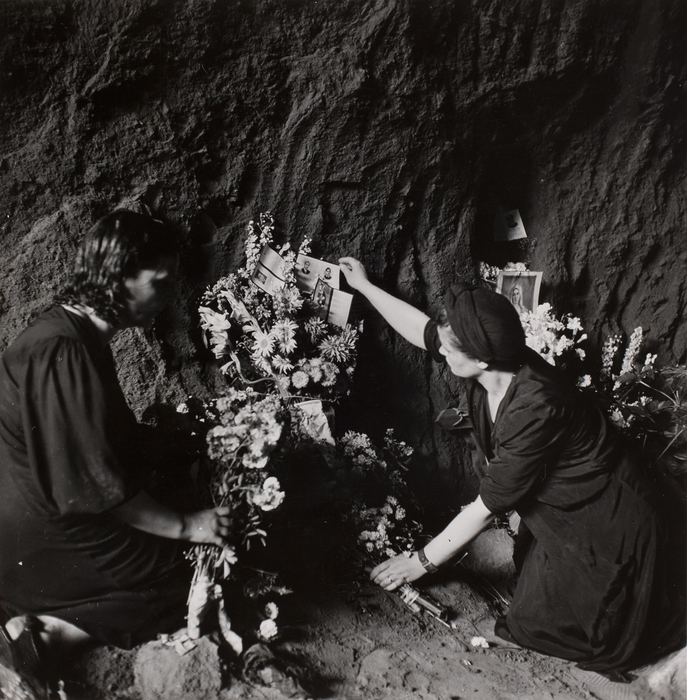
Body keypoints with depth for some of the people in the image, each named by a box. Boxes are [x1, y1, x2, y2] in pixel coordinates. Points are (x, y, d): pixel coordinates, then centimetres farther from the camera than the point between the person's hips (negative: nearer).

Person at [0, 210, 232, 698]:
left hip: (43, 519, 10)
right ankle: (41, 637, -7)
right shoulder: (63, 352, -27)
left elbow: (106, 451, 12)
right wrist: (185, 526, -14)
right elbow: (98, 486, -24)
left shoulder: (74, 331, 5)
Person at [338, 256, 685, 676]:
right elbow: (421, 329, 2)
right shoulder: (491, 368, -15)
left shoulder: (535, 407, -37)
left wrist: (423, 561, -18)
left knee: (534, 628, 7)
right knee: (530, 619, 17)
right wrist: (364, 286, 11)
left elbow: (490, 504, -29)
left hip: (608, 529, -8)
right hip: (556, 518, 8)